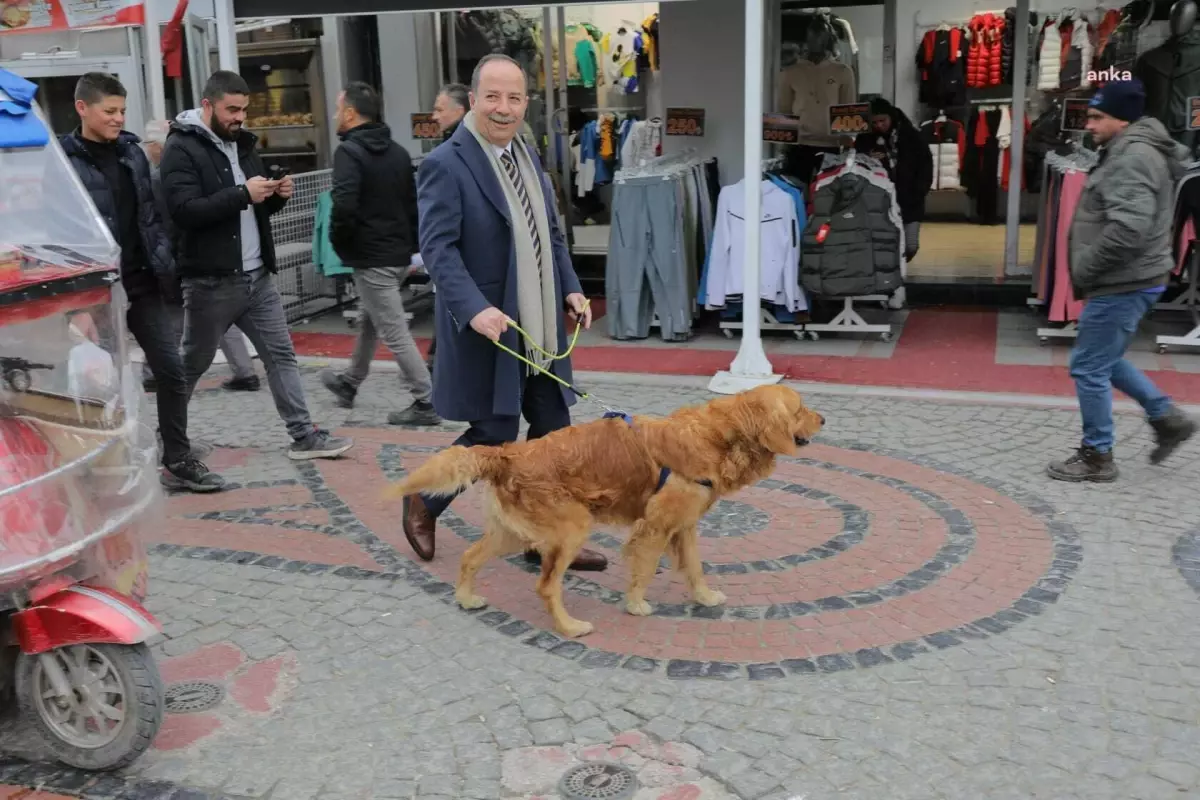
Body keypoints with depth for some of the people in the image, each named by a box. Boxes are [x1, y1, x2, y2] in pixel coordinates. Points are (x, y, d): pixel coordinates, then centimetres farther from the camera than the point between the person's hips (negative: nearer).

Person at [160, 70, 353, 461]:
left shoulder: (241, 142, 14)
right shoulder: (181, 148, -10)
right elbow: (184, 210, -23)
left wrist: (276, 195, -1)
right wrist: (242, 193, -24)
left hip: (257, 276, 7)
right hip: (210, 281, -7)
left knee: (281, 354, 7)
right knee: (191, 364, 6)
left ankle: (304, 436, 13)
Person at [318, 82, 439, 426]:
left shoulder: (349, 152, -15)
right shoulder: (398, 152, 10)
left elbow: (344, 206, -27)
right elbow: (413, 203, 13)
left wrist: (339, 243, -10)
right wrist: (411, 246, 17)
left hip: (369, 257, -9)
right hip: (399, 254, 9)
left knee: (394, 331, -3)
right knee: (370, 321, 23)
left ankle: (426, 402, -1)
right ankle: (350, 382, 41)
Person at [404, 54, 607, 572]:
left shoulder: (527, 155, 12)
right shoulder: (445, 164, -13)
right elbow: (437, 247, -18)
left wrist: (570, 288, 5)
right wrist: (474, 309, -30)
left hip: (541, 326, 8)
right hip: (489, 326, -7)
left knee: (552, 431, 9)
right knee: (493, 435, 0)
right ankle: (423, 503, 26)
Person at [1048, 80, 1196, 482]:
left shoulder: (1132, 158, -19)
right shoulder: (1128, 152, 15)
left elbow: (1128, 229, -30)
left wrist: (1083, 268, -19)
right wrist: (1087, 269, 14)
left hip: (1123, 284, -11)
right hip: (1126, 281, 11)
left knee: (1089, 367, -2)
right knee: (1106, 360, 22)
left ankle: (1096, 456, 9)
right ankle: (1167, 417, 28)